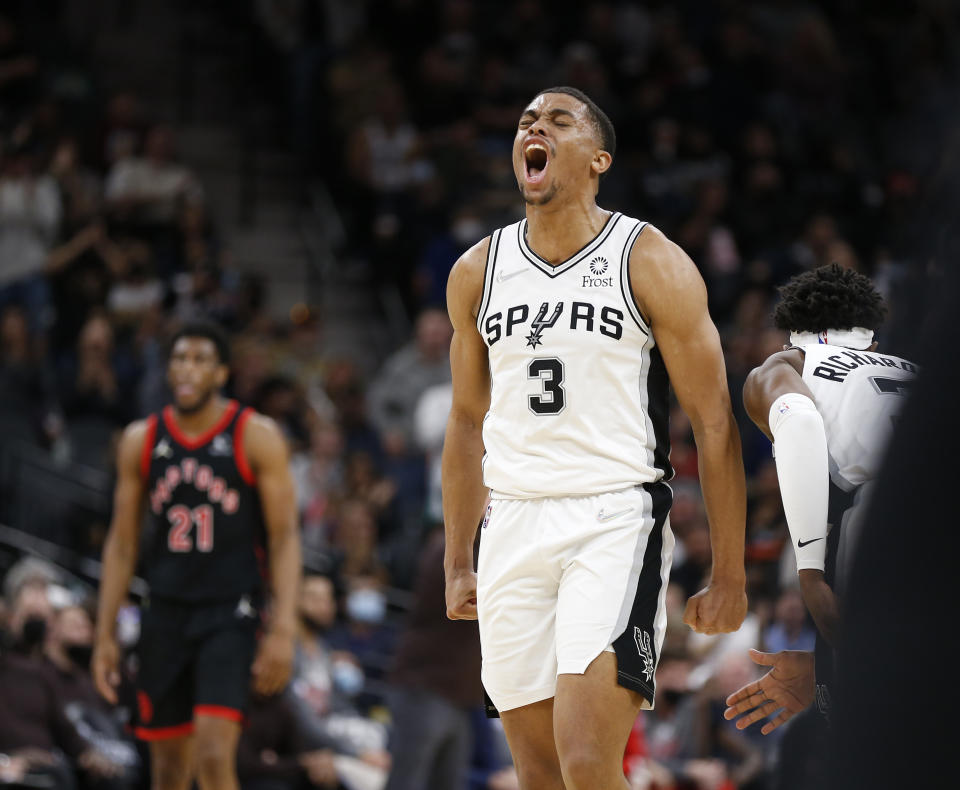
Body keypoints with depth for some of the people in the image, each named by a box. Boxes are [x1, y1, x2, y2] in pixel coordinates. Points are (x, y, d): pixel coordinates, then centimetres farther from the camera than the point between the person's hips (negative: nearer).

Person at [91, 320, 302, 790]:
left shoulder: (256, 437, -4)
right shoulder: (141, 440, 7)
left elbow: (284, 538, -5)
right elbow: (121, 542, 11)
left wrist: (283, 631, -14)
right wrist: (105, 634, 7)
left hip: (230, 613, -4)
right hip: (166, 613, 4)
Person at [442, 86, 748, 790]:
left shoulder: (652, 264, -4)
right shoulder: (477, 273, 10)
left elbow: (715, 424, -3)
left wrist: (729, 575, -6)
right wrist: (458, 564, 18)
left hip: (617, 520, -5)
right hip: (514, 523, 5)